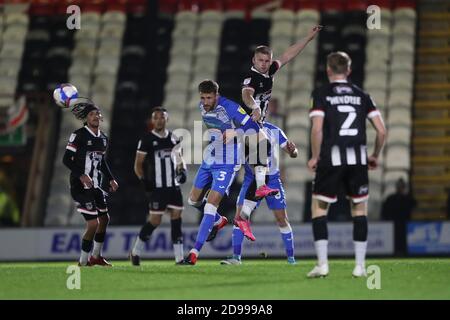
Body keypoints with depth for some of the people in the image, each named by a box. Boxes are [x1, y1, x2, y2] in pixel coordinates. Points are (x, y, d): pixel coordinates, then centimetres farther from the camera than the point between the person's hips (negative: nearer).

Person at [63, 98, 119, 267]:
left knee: (104, 219, 17)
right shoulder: (79, 135, -13)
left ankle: (96, 256, 34)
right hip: (81, 186, -9)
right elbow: (67, 159, -15)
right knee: (93, 223, -13)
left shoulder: (103, 138, 12)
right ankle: (83, 262, -2)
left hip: (96, 186, 9)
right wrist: (81, 176, -26)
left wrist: (110, 179, 18)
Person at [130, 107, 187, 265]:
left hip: (174, 185, 5)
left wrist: (182, 170, 3)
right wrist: (143, 180, -17)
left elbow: (179, 158, 23)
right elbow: (138, 165, -3)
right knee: (155, 220, -5)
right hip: (156, 187, -5)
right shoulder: (147, 139, -5)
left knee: (176, 217, -1)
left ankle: (179, 257, 0)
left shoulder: (174, 138, 10)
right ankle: (136, 252, 13)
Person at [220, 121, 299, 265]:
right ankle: (236, 257, -8)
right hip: (251, 178, 0)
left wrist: (292, 150, -27)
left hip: (272, 179, 0)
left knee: (282, 219, 1)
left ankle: (291, 257, 12)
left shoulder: (273, 130, -6)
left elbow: (292, 153, -2)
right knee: (240, 215, -12)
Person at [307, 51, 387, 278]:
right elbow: (381, 130, 6)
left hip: (331, 159, -3)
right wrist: (375, 156, 20)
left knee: (319, 208, 10)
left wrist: (315, 157, 1)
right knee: (359, 209, 14)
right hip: (358, 159, 3)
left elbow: (317, 129, -11)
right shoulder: (361, 95, 11)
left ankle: (322, 263, 0)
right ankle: (360, 265, 10)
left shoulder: (321, 94, 1)